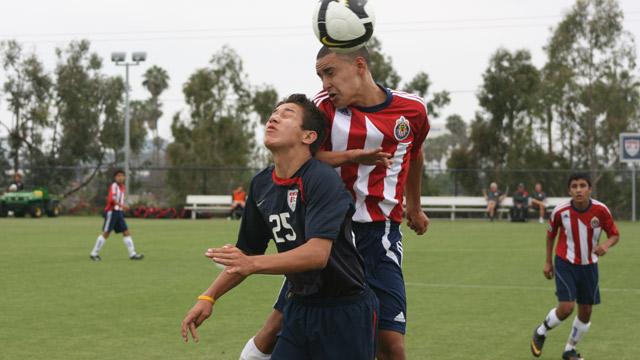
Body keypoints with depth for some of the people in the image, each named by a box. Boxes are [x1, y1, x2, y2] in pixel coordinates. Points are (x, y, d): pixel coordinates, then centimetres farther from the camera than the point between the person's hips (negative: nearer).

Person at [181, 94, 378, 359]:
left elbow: (318, 253, -28)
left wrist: (252, 264, -37)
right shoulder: (261, 184, 5)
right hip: (300, 306, 6)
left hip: (345, 311, -6)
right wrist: (209, 297, 6)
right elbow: (248, 251, 15)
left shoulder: (322, 179, -17)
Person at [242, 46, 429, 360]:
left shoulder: (413, 109, 1)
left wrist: (414, 206, 34)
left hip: (381, 233, 0)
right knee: (279, 324, -2)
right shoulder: (324, 105, -3)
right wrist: (354, 156, -24)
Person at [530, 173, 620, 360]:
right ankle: (541, 332, 14)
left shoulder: (601, 210, -15)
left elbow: (615, 235, -3)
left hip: (589, 266, 3)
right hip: (565, 263, -3)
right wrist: (548, 262, 6)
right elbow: (550, 234, 2)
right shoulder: (560, 211, -17)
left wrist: (606, 244, -26)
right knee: (566, 307, -16)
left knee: (586, 311, 7)